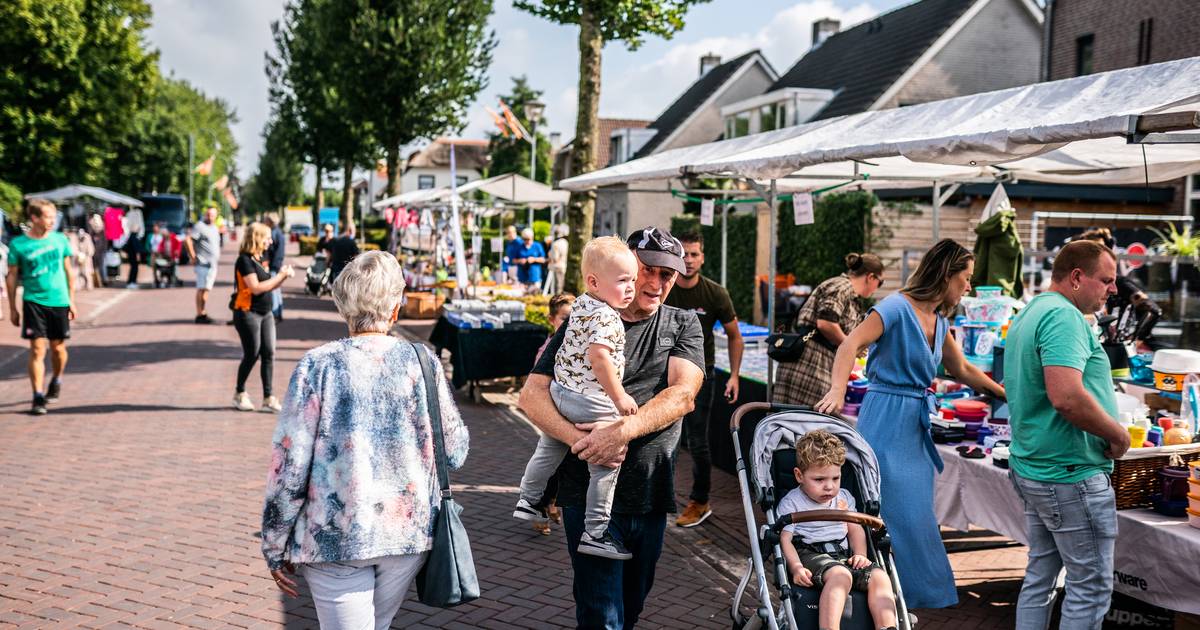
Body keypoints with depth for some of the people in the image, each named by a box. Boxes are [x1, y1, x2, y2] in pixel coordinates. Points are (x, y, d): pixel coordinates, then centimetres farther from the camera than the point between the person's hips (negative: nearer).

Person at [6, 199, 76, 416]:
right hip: (33, 302, -2)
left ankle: (56, 380, 39)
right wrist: (12, 308, 3)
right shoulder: (18, 244, -5)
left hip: (59, 301, 2)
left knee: (58, 348, 12)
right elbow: (12, 276, 2)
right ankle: (38, 397, -2)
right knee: (37, 350, -7)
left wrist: (71, 300, 10)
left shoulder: (60, 240, 2)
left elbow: (68, 270, 11)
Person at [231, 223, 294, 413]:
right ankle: (240, 394, 17)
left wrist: (283, 276, 1)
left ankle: (268, 398, 5)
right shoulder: (244, 260, -13)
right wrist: (280, 275, -16)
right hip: (247, 313, -8)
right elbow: (256, 288, -21)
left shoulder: (259, 259, 13)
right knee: (252, 354, 0)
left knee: (269, 354, 2)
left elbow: (268, 286, 17)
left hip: (265, 313, 8)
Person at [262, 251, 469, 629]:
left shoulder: (319, 365, -9)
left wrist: (275, 547, 1)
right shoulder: (421, 361, -3)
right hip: (410, 531, 3)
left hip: (336, 539, -3)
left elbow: (289, 463, -9)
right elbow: (456, 452, 3)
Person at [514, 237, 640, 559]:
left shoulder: (580, 304, 8)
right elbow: (598, 356, -32)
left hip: (560, 391, 9)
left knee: (550, 448, 27)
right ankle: (594, 533, 6)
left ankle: (529, 501, 44)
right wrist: (619, 397, -24)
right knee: (606, 466, 2)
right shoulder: (605, 316, -20)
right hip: (592, 401, -9)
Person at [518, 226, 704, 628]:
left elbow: (682, 395, -10)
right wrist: (581, 440, -22)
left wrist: (621, 431, -26)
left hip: (651, 494, 3)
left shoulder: (684, 326, 6)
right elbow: (532, 396, -5)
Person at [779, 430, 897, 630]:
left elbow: (855, 529, 22)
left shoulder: (844, 497, 19)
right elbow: (785, 539, -7)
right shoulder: (791, 503, 1)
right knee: (840, 575, -38)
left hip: (843, 554, 6)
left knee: (879, 576, -21)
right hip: (810, 554, -6)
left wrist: (860, 554, 1)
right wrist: (796, 567, -24)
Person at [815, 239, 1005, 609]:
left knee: (916, 515, 11)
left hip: (916, 426, 9)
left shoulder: (939, 321, 13)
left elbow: (963, 370, 27)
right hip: (888, 421, -9)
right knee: (898, 514, -6)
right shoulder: (898, 307, -13)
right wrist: (837, 390, -40)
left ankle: (915, 594, 20)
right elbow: (852, 344, -25)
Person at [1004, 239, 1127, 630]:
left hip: (1032, 468, 10)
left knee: (1040, 576, 16)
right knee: (1091, 586, 0)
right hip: (1071, 476, -10)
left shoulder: (1029, 314, 15)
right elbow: (1067, 397, -31)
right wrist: (1118, 435, -16)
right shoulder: (1064, 316, -18)